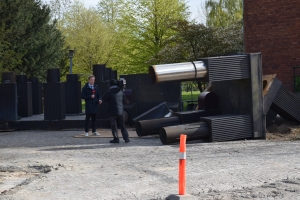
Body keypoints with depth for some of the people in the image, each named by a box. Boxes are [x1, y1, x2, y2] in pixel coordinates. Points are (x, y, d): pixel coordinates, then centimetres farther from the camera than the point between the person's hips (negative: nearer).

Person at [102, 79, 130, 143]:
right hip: (120, 111, 4)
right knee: (122, 126, 12)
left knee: (114, 126, 4)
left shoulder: (109, 92, -13)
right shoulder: (120, 91, 2)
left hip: (112, 112, -4)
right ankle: (126, 138, 9)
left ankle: (116, 139, 5)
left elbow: (104, 99, -2)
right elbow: (124, 98, 15)